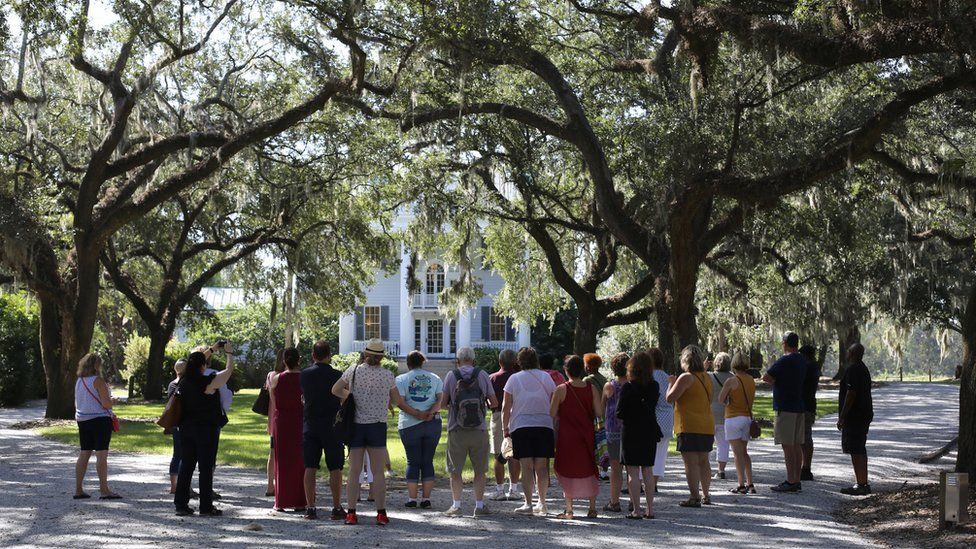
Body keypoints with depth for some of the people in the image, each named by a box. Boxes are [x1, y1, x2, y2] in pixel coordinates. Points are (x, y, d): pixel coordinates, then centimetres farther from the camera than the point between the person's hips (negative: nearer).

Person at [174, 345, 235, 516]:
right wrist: (229, 353, 16)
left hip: (186, 428, 6)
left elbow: (196, 367, 23)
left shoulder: (184, 382, 3)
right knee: (206, 467, -1)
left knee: (186, 465, 11)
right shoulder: (209, 382, -14)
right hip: (207, 429, -6)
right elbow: (229, 370, -2)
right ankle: (206, 506, 1)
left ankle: (181, 504, 11)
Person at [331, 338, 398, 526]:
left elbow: (335, 390, 5)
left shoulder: (353, 371, -3)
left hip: (355, 425, 1)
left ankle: (351, 512, 5)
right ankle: (381, 513, 4)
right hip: (377, 426, -1)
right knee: (378, 471, 4)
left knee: (354, 471, 6)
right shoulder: (387, 375, -5)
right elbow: (397, 400, 5)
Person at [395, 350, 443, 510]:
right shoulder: (435, 378, 10)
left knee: (413, 462, 5)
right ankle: (426, 499, 5)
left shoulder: (401, 379, 3)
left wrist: (417, 414, -15)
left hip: (410, 425, -2)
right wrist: (430, 413, -15)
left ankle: (412, 498, 2)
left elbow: (400, 402, -10)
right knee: (428, 461, 7)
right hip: (433, 425, 2)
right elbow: (441, 399, -2)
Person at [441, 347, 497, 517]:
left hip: (456, 430, -1)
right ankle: (479, 505, 9)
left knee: (455, 470, 7)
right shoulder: (482, 375, 0)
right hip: (479, 430, 1)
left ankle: (456, 505, 4)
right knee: (480, 470, 9)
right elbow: (494, 403, 2)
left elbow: (442, 403, -4)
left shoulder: (451, 375, -2)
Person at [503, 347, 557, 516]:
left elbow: (506, 407, 0)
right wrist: (555, 428, 14)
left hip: (521, 426, -2)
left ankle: (528, 504, -8)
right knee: (542, 467, 7)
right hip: (544, 425, 2)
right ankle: (542, 503, 11)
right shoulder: (546, 377, 7)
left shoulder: (514, 379, 2)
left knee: (527, 467, -3)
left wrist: (505, 427, 10)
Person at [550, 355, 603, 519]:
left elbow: (552, 413, -9)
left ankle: (569, 510, 4)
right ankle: (592, 508, 15)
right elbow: (599, 412, -3)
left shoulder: (561, 390, -10)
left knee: (568, 471, 6)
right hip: (587, 436, 3)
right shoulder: (591, 389, -2)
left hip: (567, 435, -3)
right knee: (589, 470, 14)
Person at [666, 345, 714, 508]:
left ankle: (694, 497, -10)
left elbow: (670, 398, -16)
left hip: (690, 427, -8)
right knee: (703, 461, 16)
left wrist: (672, 383, 1)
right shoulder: (706, 378, 12)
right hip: (707, 426, 8)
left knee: (691, 462, -6)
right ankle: (706, 496, 21)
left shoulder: (686, 377, -12)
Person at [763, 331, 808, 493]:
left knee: (788, 445, -7)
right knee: (797, 445, 10)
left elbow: (766, 378, -13)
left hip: (785, 407, -8)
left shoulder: (785, 361, -15)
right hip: (799, 406, 8)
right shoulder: (802, 360, 12)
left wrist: (774, 381, 6)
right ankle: (796, 481, 14)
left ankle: (791, 482, -8)